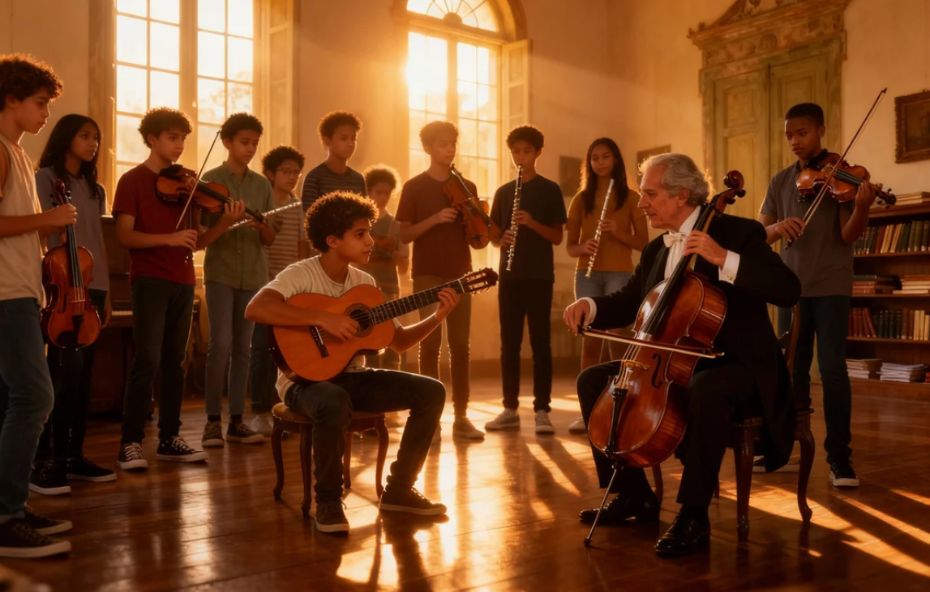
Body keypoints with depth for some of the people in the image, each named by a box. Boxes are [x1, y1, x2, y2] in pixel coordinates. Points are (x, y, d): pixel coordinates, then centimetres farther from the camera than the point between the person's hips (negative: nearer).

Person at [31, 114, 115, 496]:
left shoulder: (95, 189, 19)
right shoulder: (45, 179, 0)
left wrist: (105, 292, 15)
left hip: (92, 287, 6)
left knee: (82, 373, 7)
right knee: (63, 372, -12)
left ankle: (73, 456, 14)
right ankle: (43, 461, -7)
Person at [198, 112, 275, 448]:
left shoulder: (262, 185, 9)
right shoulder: (211, 180, -3)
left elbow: (270, 239, 7)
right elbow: (201, 239, -7)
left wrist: (261, 225, -15)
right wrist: (226, 222, -25)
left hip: (253, 275, 4)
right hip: (221, 273, -4)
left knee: (243, 347, 5)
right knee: (221, 344, -10)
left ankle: (236, 420, 10)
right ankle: (213, 420, 0)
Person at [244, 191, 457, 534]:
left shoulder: (364, 283, 6)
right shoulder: (301, 275, -14)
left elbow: (399, 341, 9)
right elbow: (255, 309, -33)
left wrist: (437, 317, -6)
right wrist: (323, 318, -33)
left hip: (351, 377, 7)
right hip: (307, 378, -7)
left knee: (431, 391, -7)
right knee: (334, 402, -41)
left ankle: (399, 489, 5)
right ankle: (328, 502, -16)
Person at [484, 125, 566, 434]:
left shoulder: (550, 190, 2)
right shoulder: (503, 192, 13)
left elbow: (557, 237, -2)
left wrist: (532, 223, -19)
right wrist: (501, 240, -8)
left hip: (539, 276, -4)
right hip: (510, 275, 4)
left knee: (539, 342, -3)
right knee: (509, 342, 5)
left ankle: (541, 410, 1)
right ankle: (510, 409, 12)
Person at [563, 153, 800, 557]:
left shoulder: (739, 232, -9)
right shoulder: (656, 249, 12)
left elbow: (788, 290, -22)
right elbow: (627, 304, 14)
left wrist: (724, 259, -31)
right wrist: (590, 305, -7)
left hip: (737, 365, -7)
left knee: (706, 389, -41)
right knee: (593, 381, 0)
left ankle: (693, 515, -25)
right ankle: (634, 494, 6)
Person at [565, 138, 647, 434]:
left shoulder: (630, 197, 5)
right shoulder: (581, 199, 10)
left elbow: (643, 242, 3)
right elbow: (569, 246, 10)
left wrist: (619, 233, -14)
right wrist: (582, 247, -12)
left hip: (619, 274, -2)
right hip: (587, 275, 2)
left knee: (617, 340, -6)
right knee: (589, 341, 1)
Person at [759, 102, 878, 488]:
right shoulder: (781, 182, 9)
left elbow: (848, 236, -12)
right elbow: (759, 233, 3)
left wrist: (862, 207, -31)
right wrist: (776, 227, -19)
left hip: (831, 285, -4)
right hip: (792, 286, 4)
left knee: (832, 369, -7)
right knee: (792, 368, 11)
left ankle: (840, 457, 2)